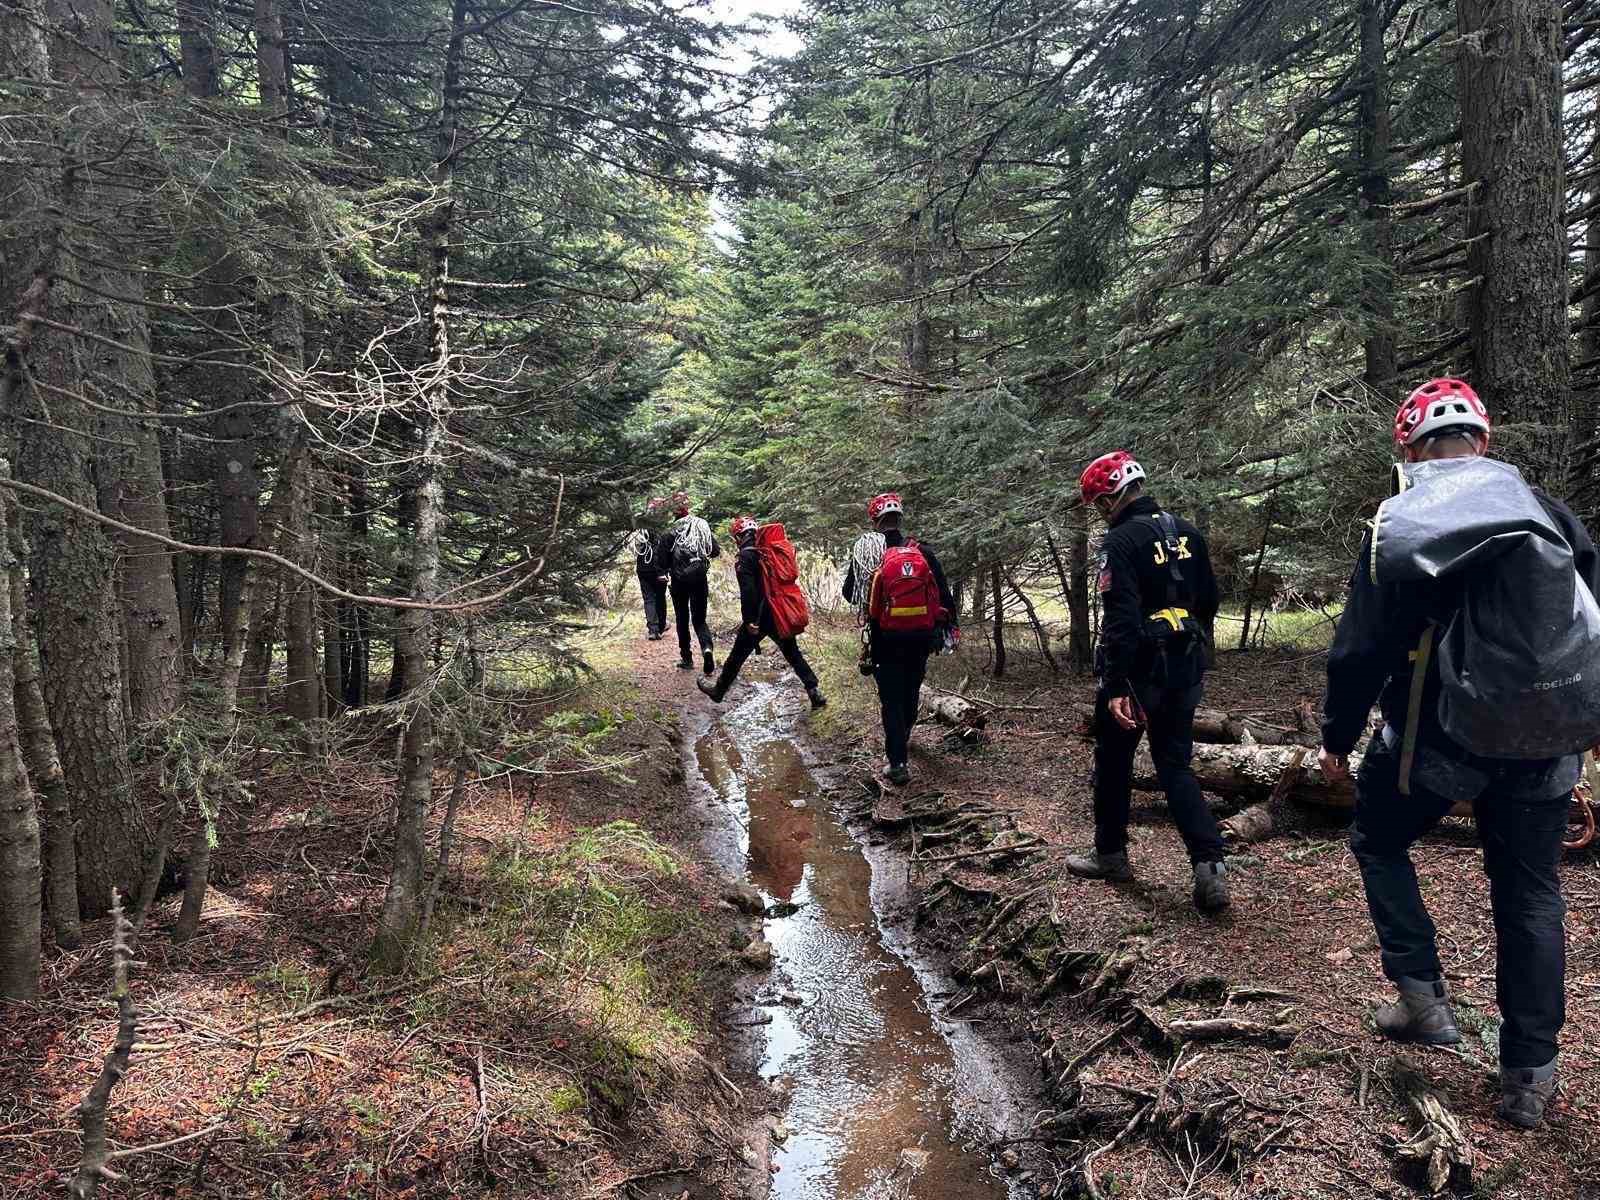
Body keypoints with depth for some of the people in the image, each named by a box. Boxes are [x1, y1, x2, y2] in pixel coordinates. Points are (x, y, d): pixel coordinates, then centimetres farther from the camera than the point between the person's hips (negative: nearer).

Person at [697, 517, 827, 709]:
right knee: (792, 653, 14)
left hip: (760, 615, -6)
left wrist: (749, 619, -19)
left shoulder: (746, 555, -12)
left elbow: (748, 590, -21)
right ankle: (814, 691, 8)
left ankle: (719, 690, 26)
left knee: (738, 655, 10)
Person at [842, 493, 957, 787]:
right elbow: (943, 593, -2)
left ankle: (898, 763, -2)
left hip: (885, 638, -3)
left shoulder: (865, 552, -8)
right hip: (921, 636, 3)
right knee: (911, 690, 22)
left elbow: (849, 594, 1)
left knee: (891, 697, 5)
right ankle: (902, 739, 46)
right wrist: (951, 625, 7)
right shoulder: (923, 551, -4)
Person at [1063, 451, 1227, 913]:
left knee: (1113, 762, 13)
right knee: (1176, 765, 11)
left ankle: (1111, 854, 26)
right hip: (1184, 671, 6)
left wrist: (1116, 687, -24)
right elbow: (1208, 602, 14)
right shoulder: (1187, 533, 9)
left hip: (1138, 668, -6)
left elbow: (1120, 619, -23)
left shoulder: (1120, 542, -15)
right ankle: (1210, 866, -2)